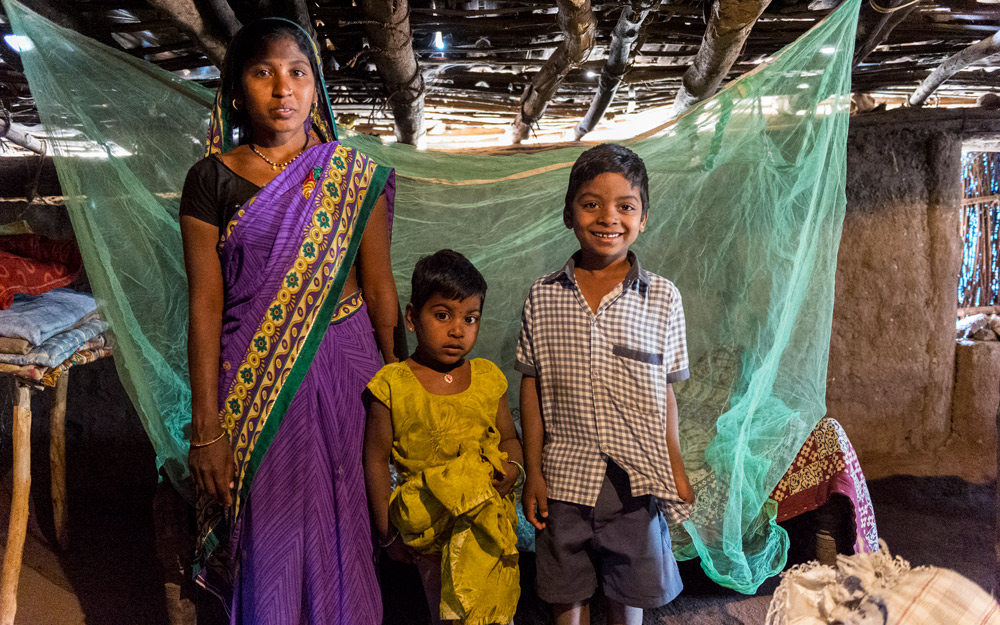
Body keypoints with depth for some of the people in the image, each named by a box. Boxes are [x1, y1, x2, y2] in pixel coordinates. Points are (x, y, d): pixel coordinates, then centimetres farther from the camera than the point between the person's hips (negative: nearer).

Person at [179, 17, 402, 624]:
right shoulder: (211, 179, -1)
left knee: (343, 533, 12)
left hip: (345, 370, 0)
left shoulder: (355, 176, 0)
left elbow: (379, 287, 0)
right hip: (253, 384, 0)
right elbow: (206, 305, -4)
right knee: (270, 539, 11)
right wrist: (205, 429, -6)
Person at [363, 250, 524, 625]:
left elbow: (508, 437, 11)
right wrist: (387, 531, -2)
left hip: (491, 523, 3)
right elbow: (376, 459, -5)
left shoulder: (488, 378, 0)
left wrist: (512, 467, -11)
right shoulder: (392, 387, -10)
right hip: (432, 525, -3)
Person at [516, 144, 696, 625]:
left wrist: (676, 469, 2)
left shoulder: (663, 298, -5)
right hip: (564, 476, 1)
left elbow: (664, 391, 1)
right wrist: (533, 473, 0)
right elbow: (532, 388, 0)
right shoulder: (543, 297, -4)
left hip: (636, 477, 0)